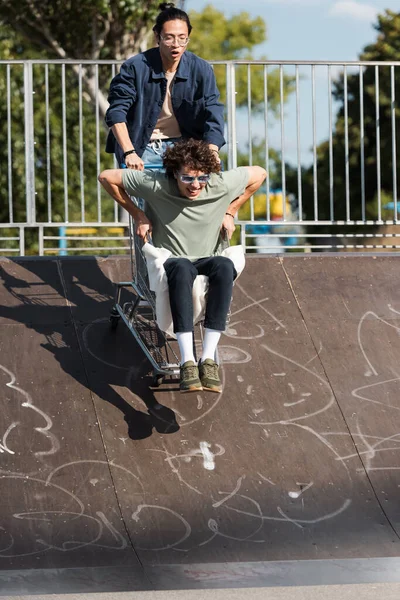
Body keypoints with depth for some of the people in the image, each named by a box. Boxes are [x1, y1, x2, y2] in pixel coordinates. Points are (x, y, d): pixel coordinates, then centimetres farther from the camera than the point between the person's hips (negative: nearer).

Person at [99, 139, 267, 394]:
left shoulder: (221, 184, -10)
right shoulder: (155, 185, -15)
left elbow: (259, 174, 9)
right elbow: (107, 177, -6)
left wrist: (230, 212, 7)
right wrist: (137, 214, -4)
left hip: (207, 261, 2)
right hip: (169, 262, -2)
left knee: (225, 266, -36)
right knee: (182, 267, -40)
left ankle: (208, 358, -39)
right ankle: (187, 361, -46)